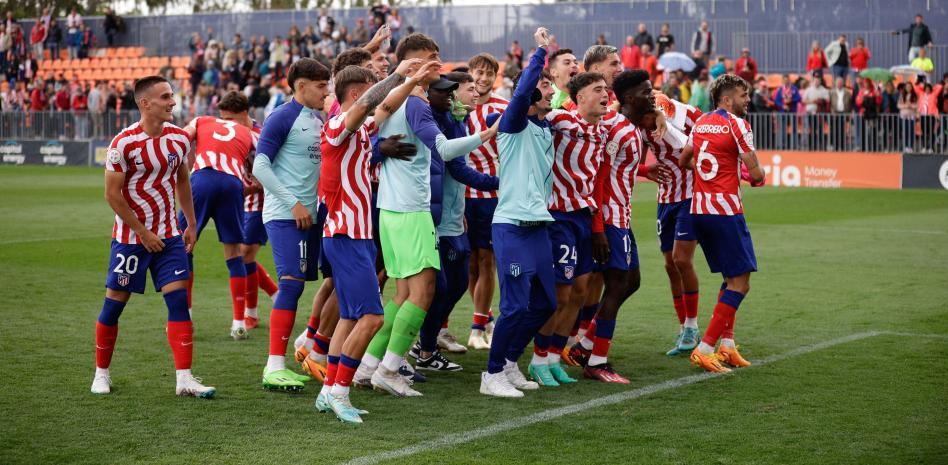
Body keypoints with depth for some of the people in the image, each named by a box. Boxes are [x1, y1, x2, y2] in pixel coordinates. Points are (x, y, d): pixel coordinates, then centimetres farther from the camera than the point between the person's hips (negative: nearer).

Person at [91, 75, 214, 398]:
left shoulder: (179, 138, 1)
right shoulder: (124, 142, -15)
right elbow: (112, 194, -12)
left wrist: (191, 225, 13)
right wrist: (143, 233, -12)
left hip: (168, 235, 4)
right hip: (130, 236, -4)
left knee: (179, 300, -6)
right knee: (115, 303, 3)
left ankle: (184, 379, -7)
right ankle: (101, 373, 21)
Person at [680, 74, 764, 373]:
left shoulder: (700, 123, 13)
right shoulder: (737, 124, -9)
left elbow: (685, 160, 26)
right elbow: (755, 173, -10)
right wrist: (758, 176, 12)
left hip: (698, 209, 8)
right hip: (725, 210, -8)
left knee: (731, 278, 19)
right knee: (740, 283, -4)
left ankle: (727, 345, 13)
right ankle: (704, 349, -11)